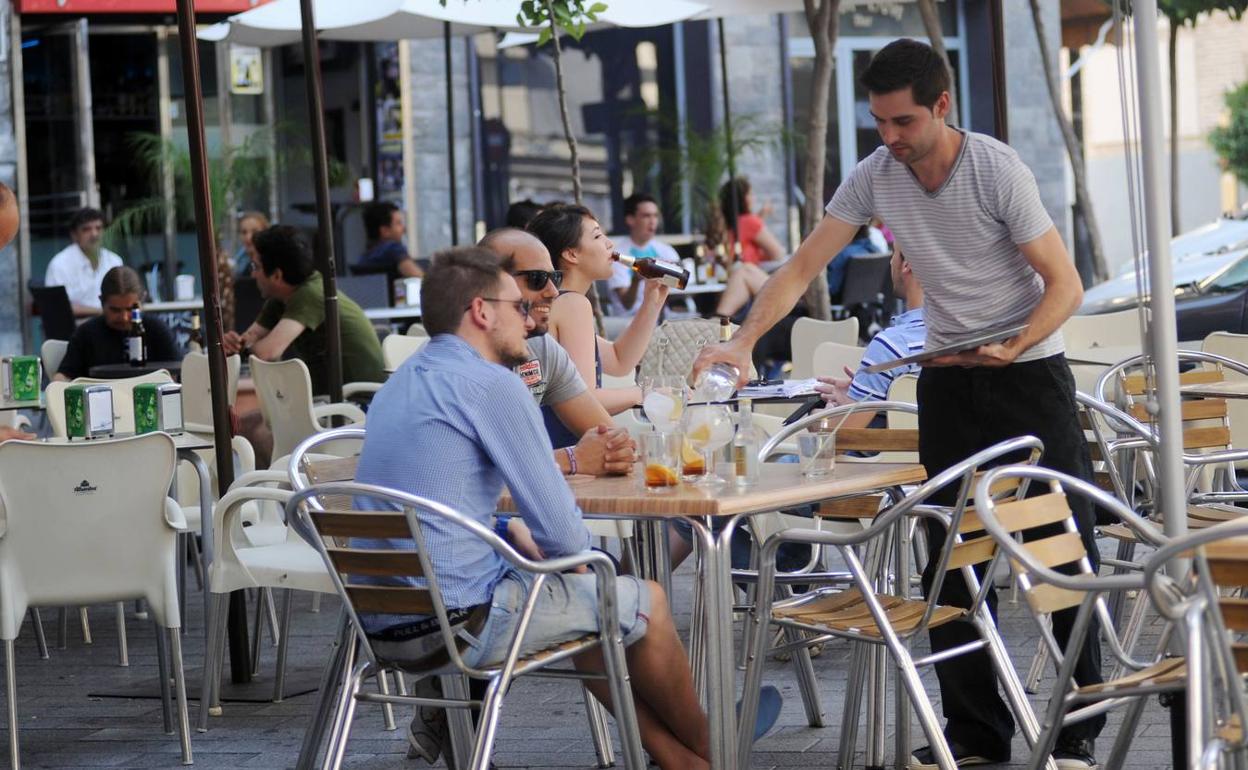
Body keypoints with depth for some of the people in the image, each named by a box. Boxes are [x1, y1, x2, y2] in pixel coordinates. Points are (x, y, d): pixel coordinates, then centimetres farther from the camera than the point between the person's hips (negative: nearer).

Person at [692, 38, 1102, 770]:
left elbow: (1065, 283, -15)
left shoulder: (997, 169, -18)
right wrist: (742, 342, -18)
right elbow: (803, 268, -4)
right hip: (948, 376, 5)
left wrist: (1012, 348, -30)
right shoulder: (875, 177, -5)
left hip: (1028, 371, -4)